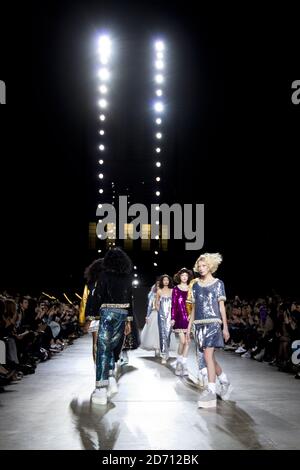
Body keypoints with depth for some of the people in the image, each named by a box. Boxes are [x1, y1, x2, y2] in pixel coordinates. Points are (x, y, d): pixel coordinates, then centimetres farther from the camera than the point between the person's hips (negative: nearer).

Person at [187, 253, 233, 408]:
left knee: (208, 355, -17)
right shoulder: (195, 285, 14)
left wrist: (225, 327, -2)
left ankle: (211, 390, -17)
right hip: (199, 324, 5)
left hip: (213, 322, -5)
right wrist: (189, 328, 14)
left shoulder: (218, 283, 4)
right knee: (210, 357, 8)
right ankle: (225, 382, 27)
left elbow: (221, 306, 3)